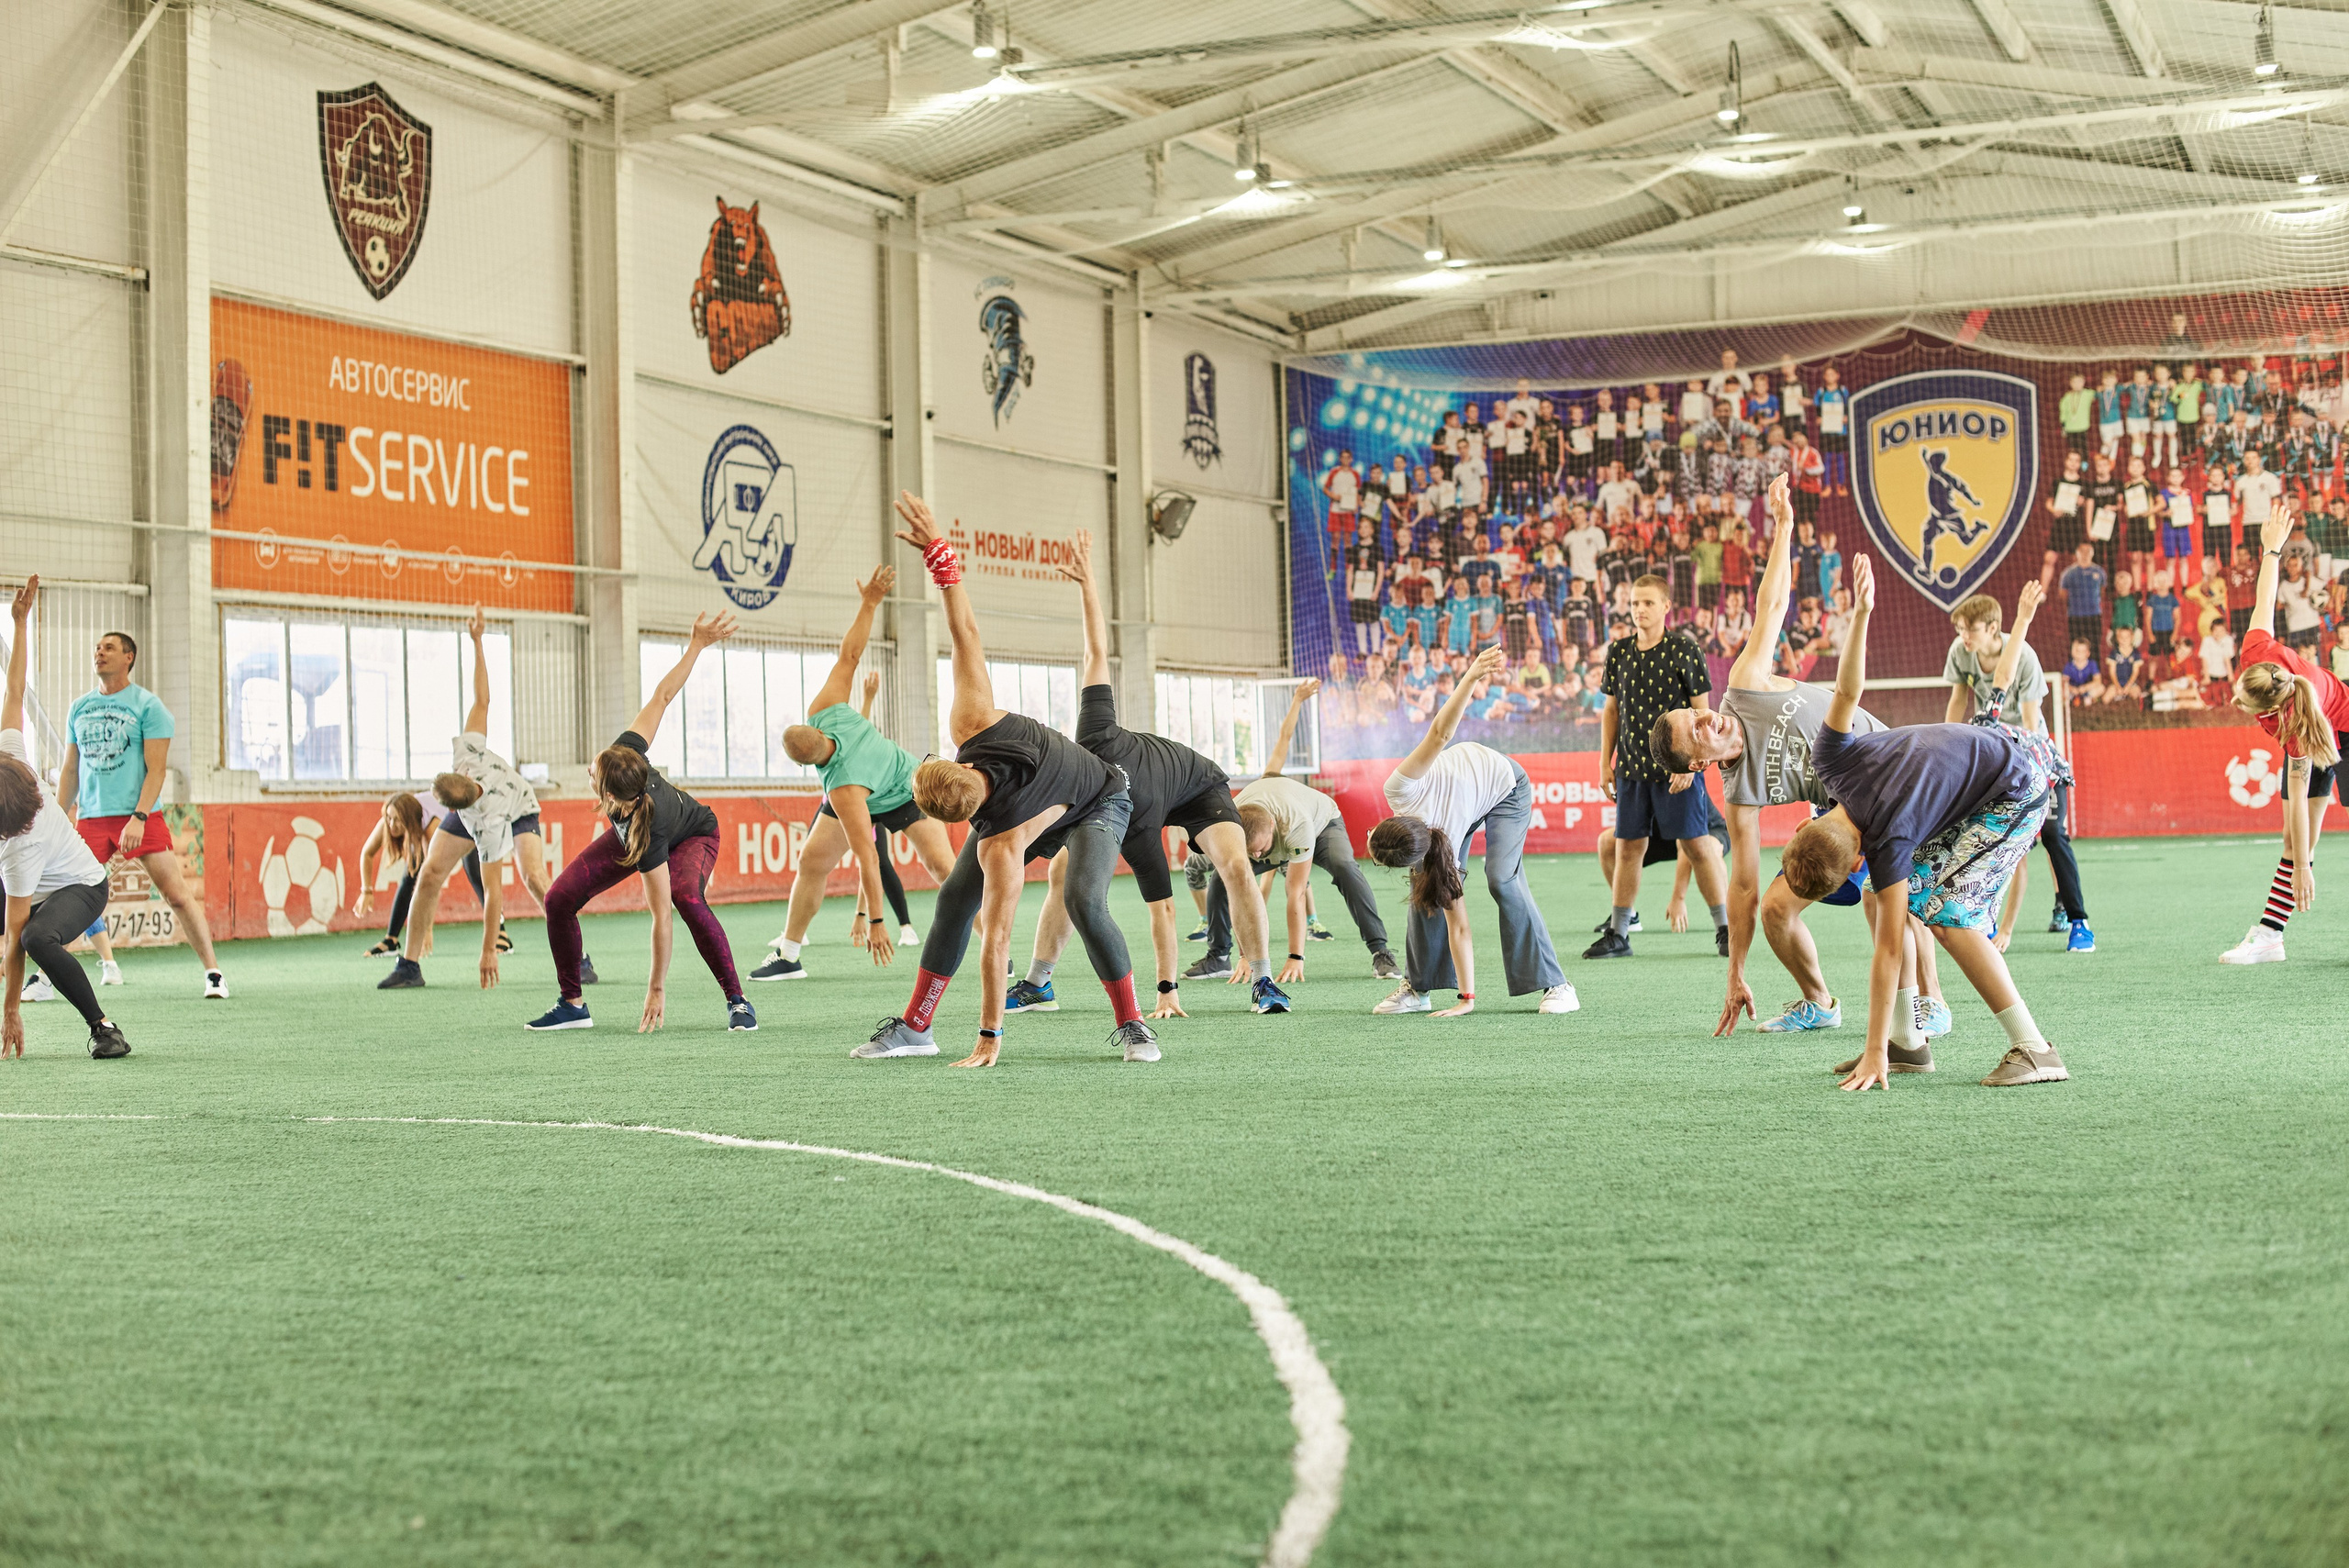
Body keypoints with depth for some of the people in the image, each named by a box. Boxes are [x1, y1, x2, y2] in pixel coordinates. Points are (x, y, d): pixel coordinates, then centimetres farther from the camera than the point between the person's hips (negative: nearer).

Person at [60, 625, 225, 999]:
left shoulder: (148, 706, -3)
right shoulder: (79, 708, 12)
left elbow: (156, 769, -8)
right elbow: (70, 770, 18)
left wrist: (138, 818, -18)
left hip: (140, 816, -4)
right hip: (90, 818, 4)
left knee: (177, 894, -9)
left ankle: (213, 973, -3)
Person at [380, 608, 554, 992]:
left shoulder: (489, 826, -45)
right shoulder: (467, 749, -38)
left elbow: (493, 890, -41)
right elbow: (482, 701, -27)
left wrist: (488, 951, -38)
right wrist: (477, 642, -25)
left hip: (519, 811, -6)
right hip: (470, 812, 6)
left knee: (534, 878, -32)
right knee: (429, 874, -9)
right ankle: (410, 965, -1)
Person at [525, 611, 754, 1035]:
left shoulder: (647, 834, -45)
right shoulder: (628, 755, -37)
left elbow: (661, 917, -42)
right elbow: (662, 697, -31)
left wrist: (657, 990, -38)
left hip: (694, 836, -7)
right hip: (631, 832, 7)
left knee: (686, 897, -41)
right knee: (559, 898, -10)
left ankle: (738, 1002, -27)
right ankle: (571, 1004, 6)